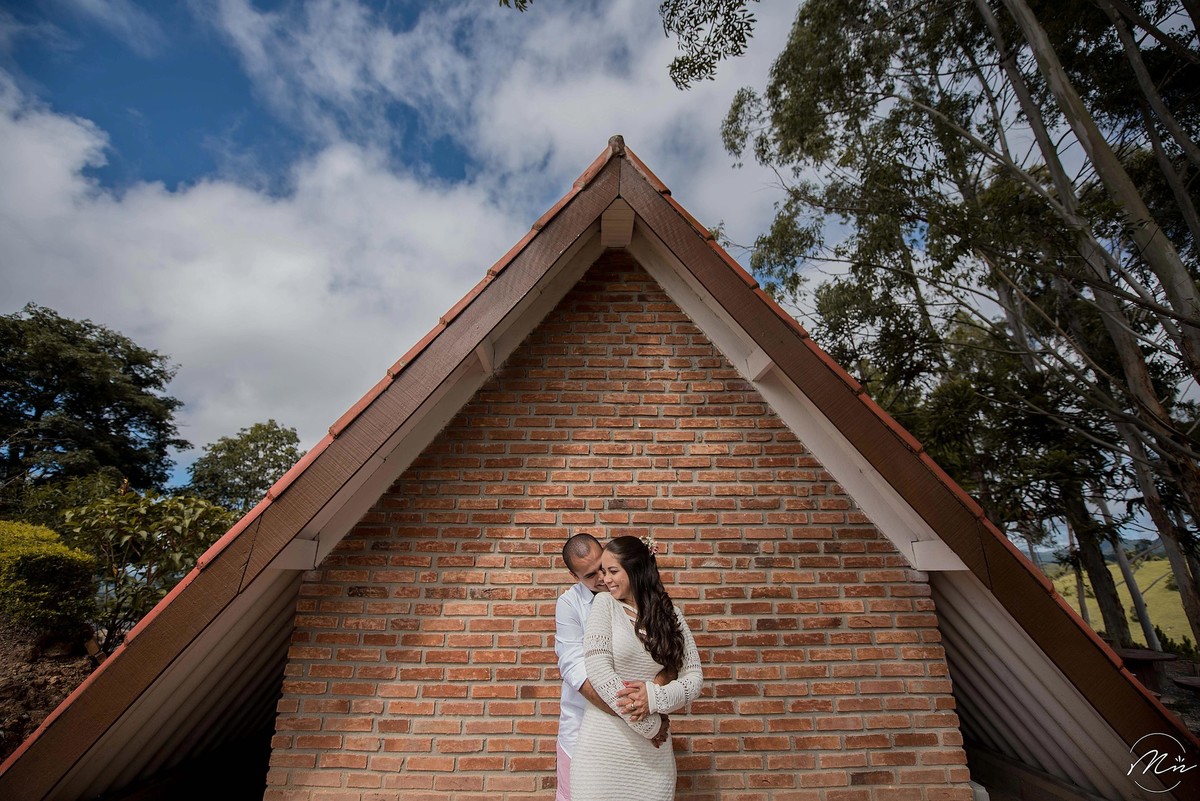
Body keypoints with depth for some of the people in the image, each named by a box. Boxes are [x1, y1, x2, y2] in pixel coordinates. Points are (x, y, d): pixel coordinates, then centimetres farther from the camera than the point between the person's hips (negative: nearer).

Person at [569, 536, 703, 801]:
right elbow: (597, 669, -14)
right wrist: (648, 724, -13)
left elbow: (694, 677, 0)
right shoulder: (605, 604, -5)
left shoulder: (671, 615, 2)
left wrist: (654, 697, -18)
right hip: (605, 745, -2)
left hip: (654, 750, 2)